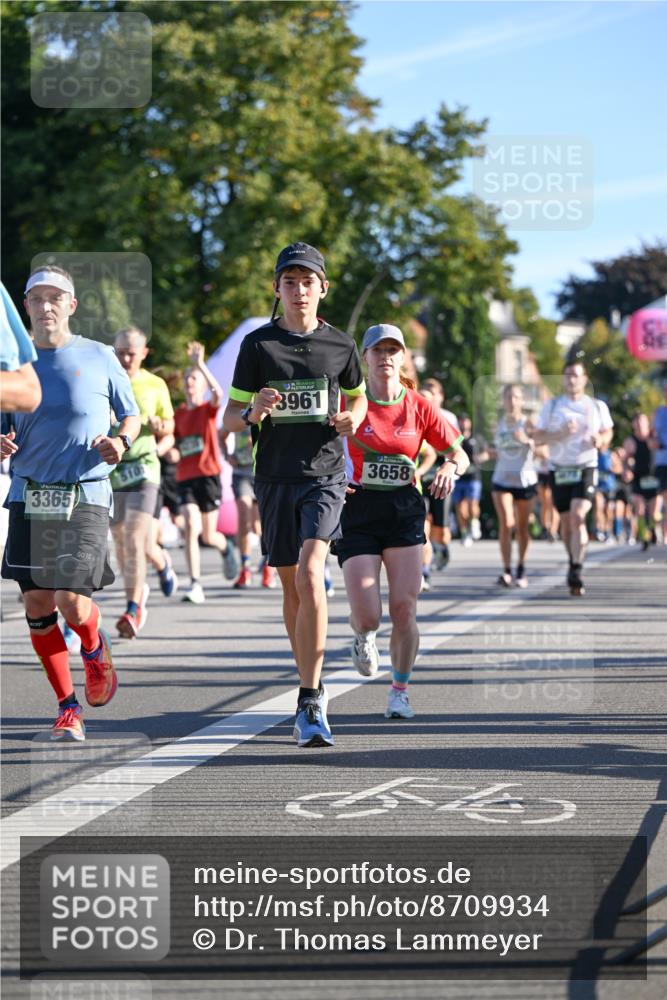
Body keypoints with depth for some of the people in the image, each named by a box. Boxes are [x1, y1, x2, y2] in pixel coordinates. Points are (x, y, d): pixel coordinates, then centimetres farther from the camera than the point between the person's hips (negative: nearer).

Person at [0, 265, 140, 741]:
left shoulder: (99, 357, 2)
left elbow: (132, 414, 13)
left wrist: (121, 442, -8)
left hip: (86, 496, -3)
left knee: (72, 603, -13)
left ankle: (95, 647, 24)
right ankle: (68, 708, 13)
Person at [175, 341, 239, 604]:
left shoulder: (208, 408, -1)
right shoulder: (179, 412, 9)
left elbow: (218, 393, -24)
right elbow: (172, 440, 21)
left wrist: (200, 364, -31)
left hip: (208, 476, -2)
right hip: (185, 476, 2)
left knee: (208, 536, 3)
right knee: (191, 526, -18)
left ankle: (226, 548, 42)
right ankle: (195, 585, -18)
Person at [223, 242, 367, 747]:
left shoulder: (341, 345, 6)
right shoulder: (257, 344, 3)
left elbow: (358, 396, 23)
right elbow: (231, 417, 4)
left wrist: (352, 419, 0)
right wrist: (253, 412, -19)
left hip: (325, 474, -2)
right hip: (275, 477, 2)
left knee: (310, 576, -20)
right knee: (292, 587, 10)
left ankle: (311, 704, -20)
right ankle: (313, 684, 30)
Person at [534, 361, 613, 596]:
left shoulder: (597, 407, 6)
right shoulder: (551, 406, 5)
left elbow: (608, 431, 18)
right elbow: (538, 436, 1)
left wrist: (601, 439, -6)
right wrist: (561, 434, -17)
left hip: (586, 468, -2)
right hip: (559, 470, 2)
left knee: (578, 517, -19)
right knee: (566, 521, 8)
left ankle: (576, 573, -20)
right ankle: (573, 562, 30)